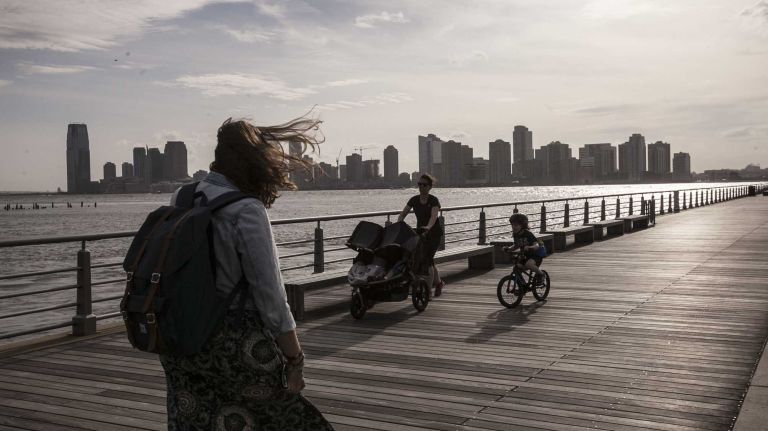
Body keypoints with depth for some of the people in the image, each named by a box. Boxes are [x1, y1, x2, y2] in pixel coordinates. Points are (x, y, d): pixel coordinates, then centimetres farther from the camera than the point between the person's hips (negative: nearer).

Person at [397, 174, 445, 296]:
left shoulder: (433, 201, -13)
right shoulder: (414, 200, 3)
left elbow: (434, 216, -30)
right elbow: (403, 214, 2)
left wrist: (428, 227, -49)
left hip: (434, 233, -5)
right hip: (420, 232, 5)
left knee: (427, 259, -16)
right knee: (428, 260, 10)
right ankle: (439, 282, 31)